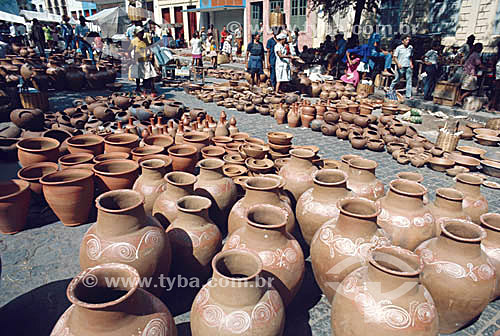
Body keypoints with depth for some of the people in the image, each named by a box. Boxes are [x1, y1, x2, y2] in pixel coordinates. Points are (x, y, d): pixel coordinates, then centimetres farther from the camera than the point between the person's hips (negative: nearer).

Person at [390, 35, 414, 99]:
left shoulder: (411, 48, 11)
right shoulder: (399, 48, -2)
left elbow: (410, 57, 22)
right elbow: (395, 57, -5)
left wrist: (411, 64, 9)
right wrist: (398, 64, -20)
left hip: (408, 67, 4)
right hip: (401, 67, -4)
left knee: (409, 81, 2)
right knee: (397, 80, 2)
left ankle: (408, 95, 5)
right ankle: (390, 90, 26)